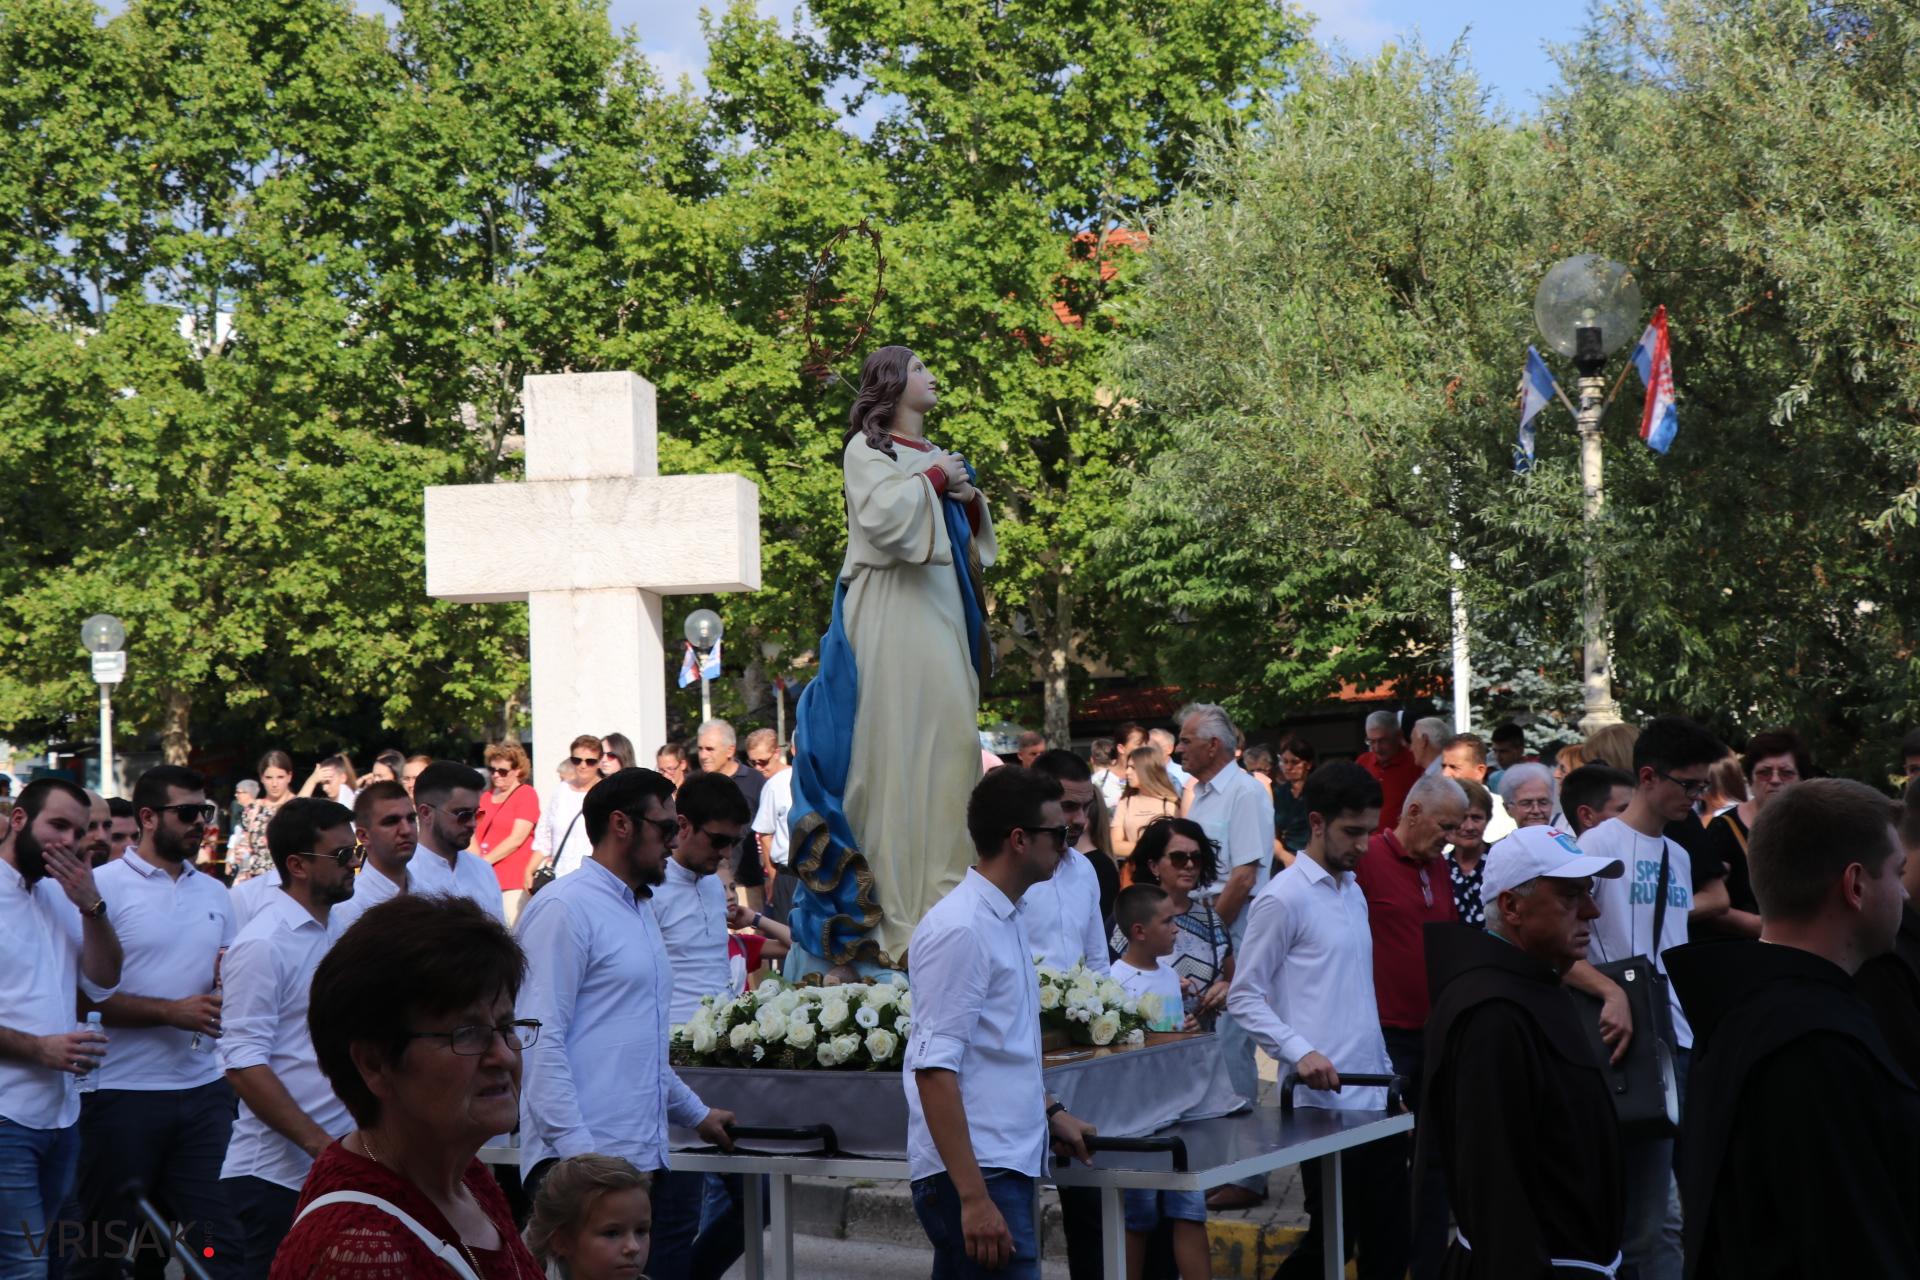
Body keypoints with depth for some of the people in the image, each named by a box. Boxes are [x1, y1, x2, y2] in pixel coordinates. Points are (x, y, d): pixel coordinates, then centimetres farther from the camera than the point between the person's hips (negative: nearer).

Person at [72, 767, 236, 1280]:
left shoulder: (214, 892, 13)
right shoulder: (103, 886, -6)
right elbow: (84, 994, -12)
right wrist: (171, 1011, -18)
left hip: (205, 1089, 5)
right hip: (125, 1095, -5)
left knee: (214, 1237, 3)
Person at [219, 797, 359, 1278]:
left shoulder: (333, 934, 13)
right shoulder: (262, 945, -12)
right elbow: (243, 1064, -18)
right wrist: (319, 1143, -20)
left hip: (333, 1167, 8)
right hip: (276, 1176, -8)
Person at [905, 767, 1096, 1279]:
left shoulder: (1006, 919, 13)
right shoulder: (960, 929, -17)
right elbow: (934, 1069, -21)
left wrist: (1049, 1110, 25)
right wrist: (973, 1197, -24)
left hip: (1006, 1164, 9)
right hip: (974, 1175, -9)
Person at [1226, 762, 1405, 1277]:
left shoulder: (1353, 892, 16)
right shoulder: (1284, 898, -9)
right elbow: (1244, 997, -10)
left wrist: (1388, 1074, 18)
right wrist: (1299, 1052, -22)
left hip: (1375, 1097, 8)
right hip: (1326, 1100, -8)